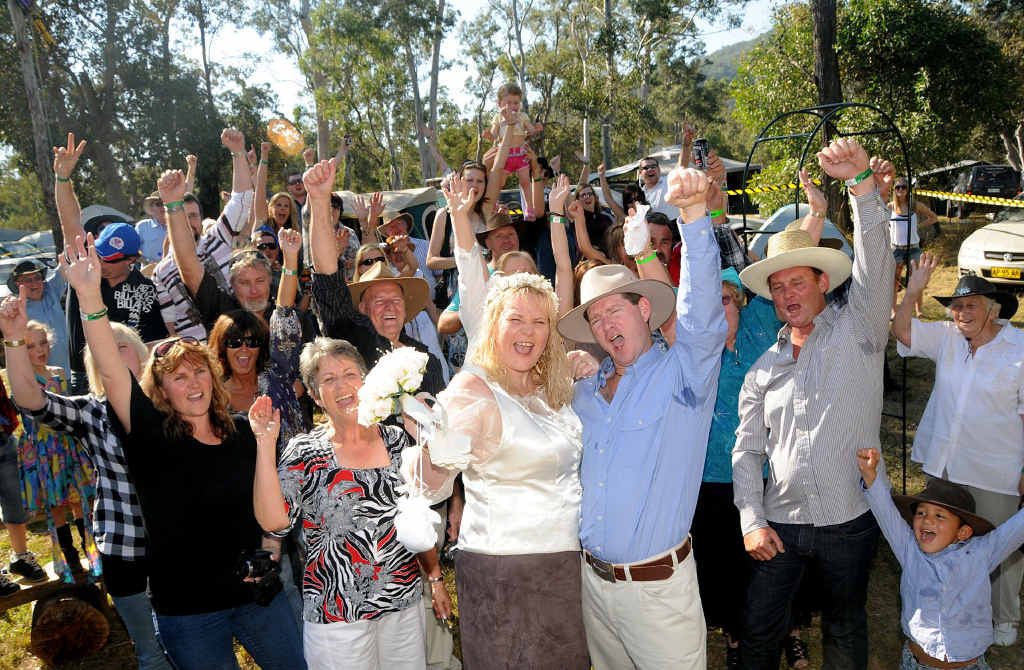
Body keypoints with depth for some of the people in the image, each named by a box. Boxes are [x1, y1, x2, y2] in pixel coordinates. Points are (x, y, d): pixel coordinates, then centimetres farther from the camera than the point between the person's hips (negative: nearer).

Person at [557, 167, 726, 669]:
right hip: (592, 580, 5)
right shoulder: (587, 388, 8)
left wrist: (694, 214, -39)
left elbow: (701, 307, -26)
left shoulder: (682, 371, -8)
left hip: (657, 586, -5)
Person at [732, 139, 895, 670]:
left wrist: (862, 182, -33)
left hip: (849, 523, -2)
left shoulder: (856, 330, -2)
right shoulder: (765, 368, 6)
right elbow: (747, 450, 7)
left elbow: (875, 264, -20)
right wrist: (752, 521, -3)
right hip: (779, 525, 3)